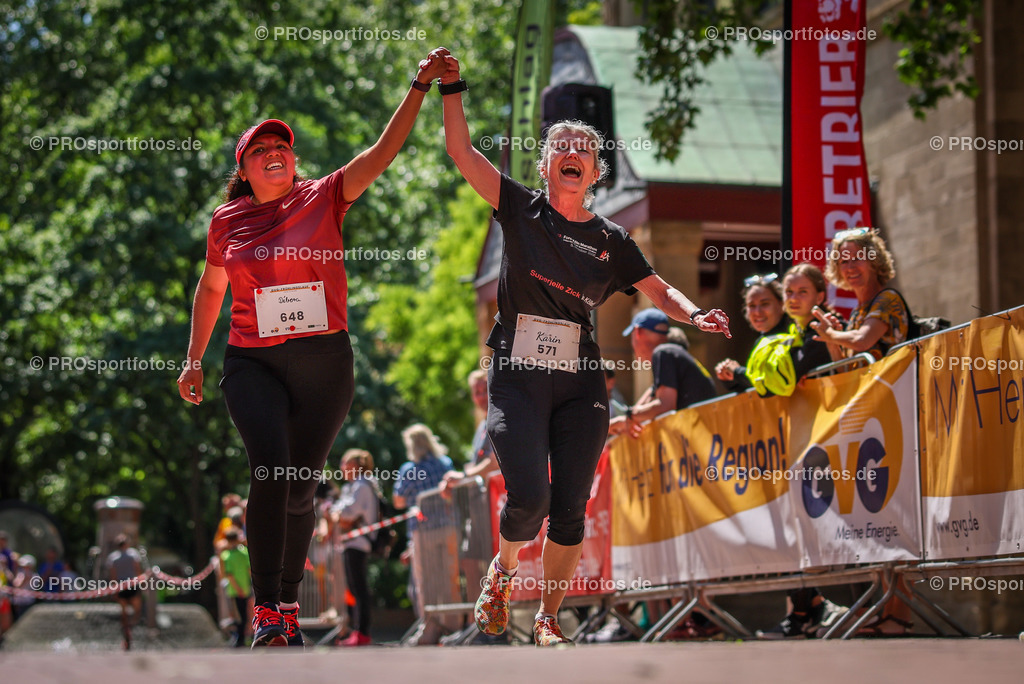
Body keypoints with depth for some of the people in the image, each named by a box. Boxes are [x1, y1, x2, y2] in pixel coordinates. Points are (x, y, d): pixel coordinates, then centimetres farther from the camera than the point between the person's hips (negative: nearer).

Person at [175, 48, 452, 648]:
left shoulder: (324, 199, 3)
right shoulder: (227, 221, 7)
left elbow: (384, 151, -7)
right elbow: (210, 289, 21)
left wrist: (422, 86, -16)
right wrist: (194, 362, 21)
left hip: (325, 362, 1)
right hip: (254, 363, -1)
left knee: (301, 490, 6)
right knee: (270, 470, -21)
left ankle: (289, 604, 25)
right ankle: (266, 610, -15)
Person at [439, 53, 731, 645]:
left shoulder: (610, 239, 9)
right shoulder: (521, 209, 4)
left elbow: (659, 290, 13)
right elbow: (461, 149, -1)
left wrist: (694, 315, -6)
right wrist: (452, 86, -9)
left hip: (582, 385, 2)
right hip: (518, 378, -2)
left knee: (570, 509, 0)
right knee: (529, 496, -16)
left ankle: (549, 617, 18)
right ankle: (503, 570, 17)